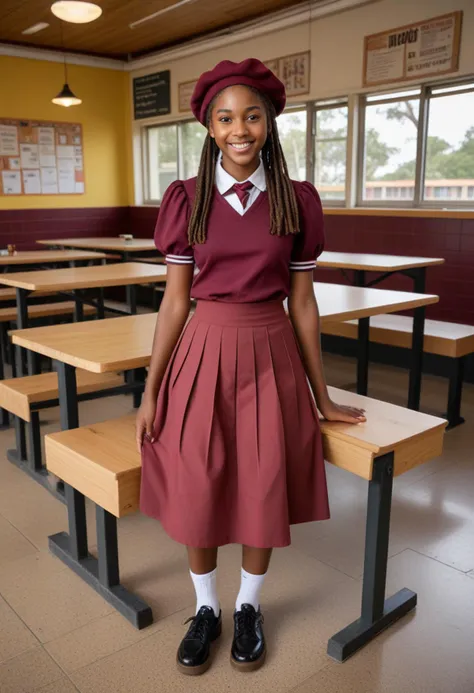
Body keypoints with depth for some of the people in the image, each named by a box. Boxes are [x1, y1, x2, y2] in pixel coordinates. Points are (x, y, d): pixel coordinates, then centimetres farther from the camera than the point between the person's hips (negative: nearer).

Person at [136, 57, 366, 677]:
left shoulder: (298, 201, -1)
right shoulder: (186, 199, -1)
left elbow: (302, 304, 4)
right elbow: (175, 300, 1)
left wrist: (323, 398, 7)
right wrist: (150, 392, 1)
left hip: (271, 358, 0)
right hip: (203, 354, 0)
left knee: (264, 492, 8)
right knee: (196, 491, 8)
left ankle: (249, 607, 36)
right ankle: (206, 608, 35)